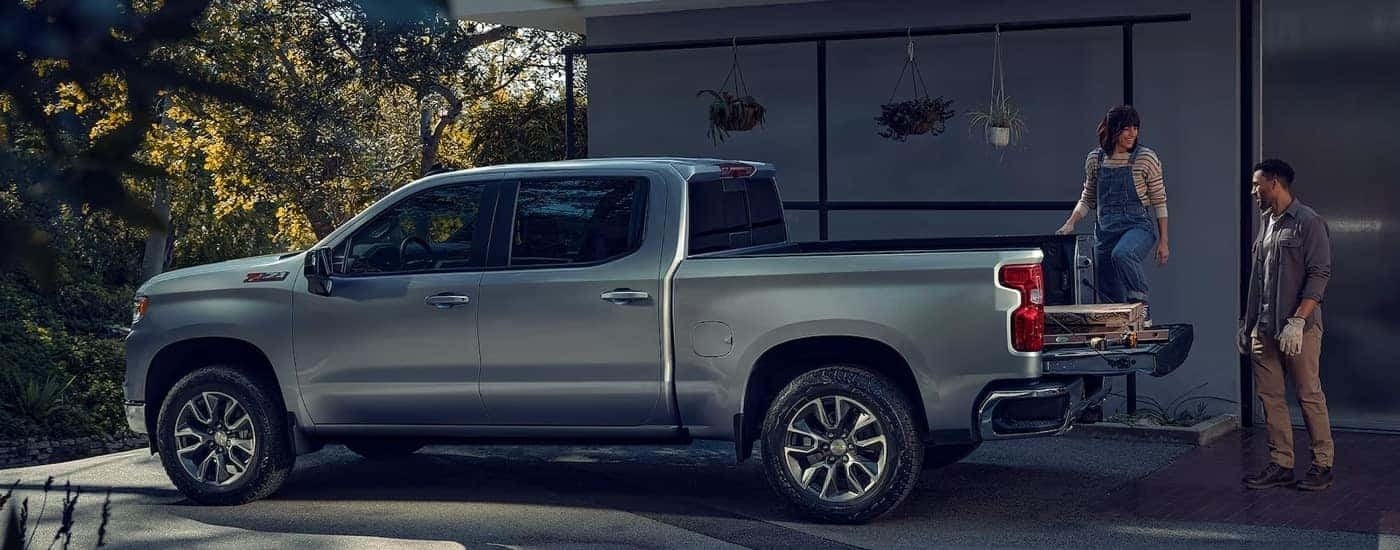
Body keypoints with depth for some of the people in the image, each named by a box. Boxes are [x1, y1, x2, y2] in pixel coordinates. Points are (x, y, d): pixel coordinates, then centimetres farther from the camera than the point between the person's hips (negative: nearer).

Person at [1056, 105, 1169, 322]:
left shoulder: (1146, 158, -3)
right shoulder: (1095, 159, 7)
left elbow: (1159, 202, -1)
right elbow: (1087, 199, 17)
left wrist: (1163, 241, -3)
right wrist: (1071, 223, 1)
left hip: (1139, 226, -4)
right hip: (1106, 230, 4)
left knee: (1122, 254, -37)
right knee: (1109, 296, 2)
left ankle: (1142, 309, -27)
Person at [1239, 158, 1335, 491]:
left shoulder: (1308, 222, -7)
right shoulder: (1266, 223, 17)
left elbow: (1319, 275, -14)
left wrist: (1297, 321, -21)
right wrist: (1246, 323, 19)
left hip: (1299, 327, -8)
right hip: (1264, 328, 8)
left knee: (1309, 396, -1)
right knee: (1270, 397, 6)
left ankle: (1323, 464, 8)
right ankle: (1281, 465, 11)